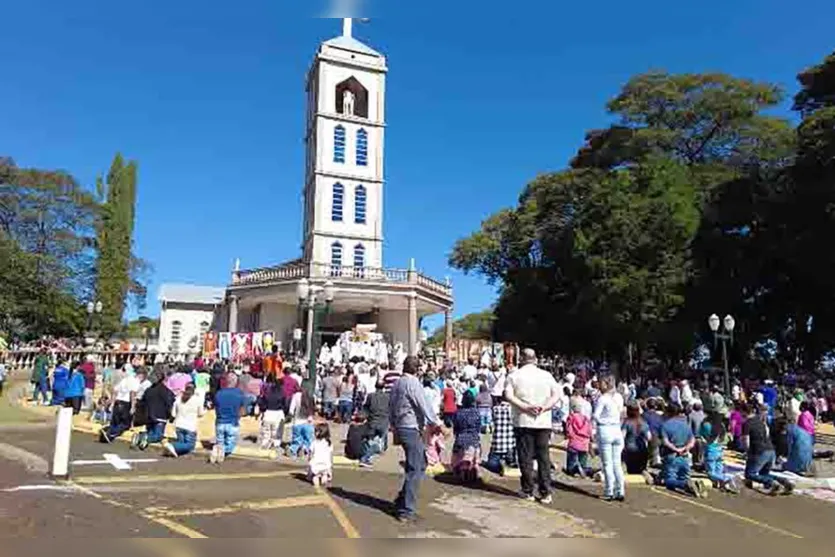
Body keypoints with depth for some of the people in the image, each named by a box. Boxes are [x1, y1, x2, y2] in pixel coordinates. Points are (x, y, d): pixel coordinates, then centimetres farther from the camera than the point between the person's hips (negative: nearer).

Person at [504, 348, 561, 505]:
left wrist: (525, 407, -16)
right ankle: (545, 493, 7)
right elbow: (557, 394, -3)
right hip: (543, 422, 2)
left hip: (523, 422, -2)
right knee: (544, 457, 7)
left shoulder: (514, 375, 0)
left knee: (526, 457, 6)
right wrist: (544, 407, -11)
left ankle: (528, 492, 11)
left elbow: (508, 395, -13)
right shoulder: (547, 375, 6)